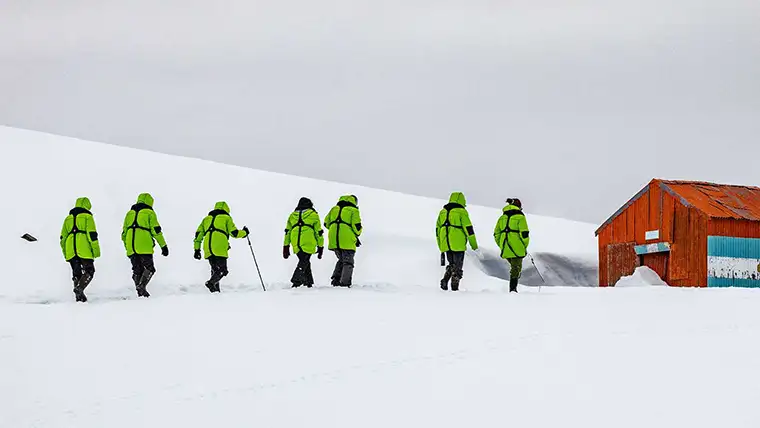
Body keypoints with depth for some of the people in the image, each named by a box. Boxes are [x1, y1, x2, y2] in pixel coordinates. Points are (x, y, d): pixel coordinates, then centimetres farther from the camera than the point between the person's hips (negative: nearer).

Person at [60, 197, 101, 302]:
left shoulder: (68, 218, 19)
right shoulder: (87, 216, 1)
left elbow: (63, 238, 19)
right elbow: (92, 235, -8)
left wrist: (66, 254, 24)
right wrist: (96, 251, -6)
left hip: (71, 252, 5)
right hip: (84, 250, -5)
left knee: (76, 273, 12)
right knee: (89, 272, -1)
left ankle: (79, 296, 9)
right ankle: (79, 288, -22)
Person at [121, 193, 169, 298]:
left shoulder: (130, 213, 20)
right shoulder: (149, 212, 4)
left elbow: (124, 234, 21)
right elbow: (156, 231, -3)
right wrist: (163, 245, 0)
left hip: (131, 249, 5)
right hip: (144, 248, -5)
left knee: (137, 270, 11)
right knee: (149, 269, 3)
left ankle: (140, 292, 6)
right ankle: (141, 286, -16)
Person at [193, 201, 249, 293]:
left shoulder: (207, 218, 26)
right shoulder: (226, 218, 11)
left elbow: (199, 234, 20)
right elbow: (234, 233, 3)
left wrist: (197, 249, 21)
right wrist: (244, 233, 21)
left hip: (208, 249, 5)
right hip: (220, 249, -5)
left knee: (215, 270, 16)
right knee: (222, 270, -3)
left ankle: (215, 289, 4)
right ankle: (211, 282, -26)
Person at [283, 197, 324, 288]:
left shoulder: (292, 215, 21)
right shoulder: (313, 215, 10)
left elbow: (287, 232, 17)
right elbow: (318, 232, 7)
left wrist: (286, 247, 18)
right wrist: (320, 246, 11)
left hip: (296, 245, 4)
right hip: (308, 244, -4)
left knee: (304, 262, 18)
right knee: (304, 263, -6)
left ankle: (309, 282, 21)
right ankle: (296, 280, -24)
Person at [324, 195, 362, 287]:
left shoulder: (334, 209, 17)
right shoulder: (353, 210, 0)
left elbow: (326, 223, 17)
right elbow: (356, 226, -8)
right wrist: (357, 235, 12)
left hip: (334, 240, 5)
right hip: (347, 241, -5)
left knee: (341, 260, 23)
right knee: (348, 262, 6)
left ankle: (335, 279, 13)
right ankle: (344, 283, -3)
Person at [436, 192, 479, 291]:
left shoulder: (443, 212, 15)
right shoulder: (461, 211, -4)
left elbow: (438, 230, 17)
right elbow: (468, 228, -8)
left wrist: (441, 247, 22)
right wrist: (474, 245, -3)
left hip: (446, 245, 5)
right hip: (458, 245, -5)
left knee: (451, 265, 18)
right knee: (457, 267, 3)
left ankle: (445, 280, -2)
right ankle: (454, 288, -1)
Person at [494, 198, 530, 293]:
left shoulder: (502, 217, 14)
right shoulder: (520, 217, -4)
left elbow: (496, 234, 13)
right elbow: (524, 233, -10)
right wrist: (525, 246, 2)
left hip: (505, 249, 5)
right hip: (517, 248, -5)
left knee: (514, 266, 21)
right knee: (516, 268, 2)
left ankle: (512, 287, 14)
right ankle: (513, 288, -5)